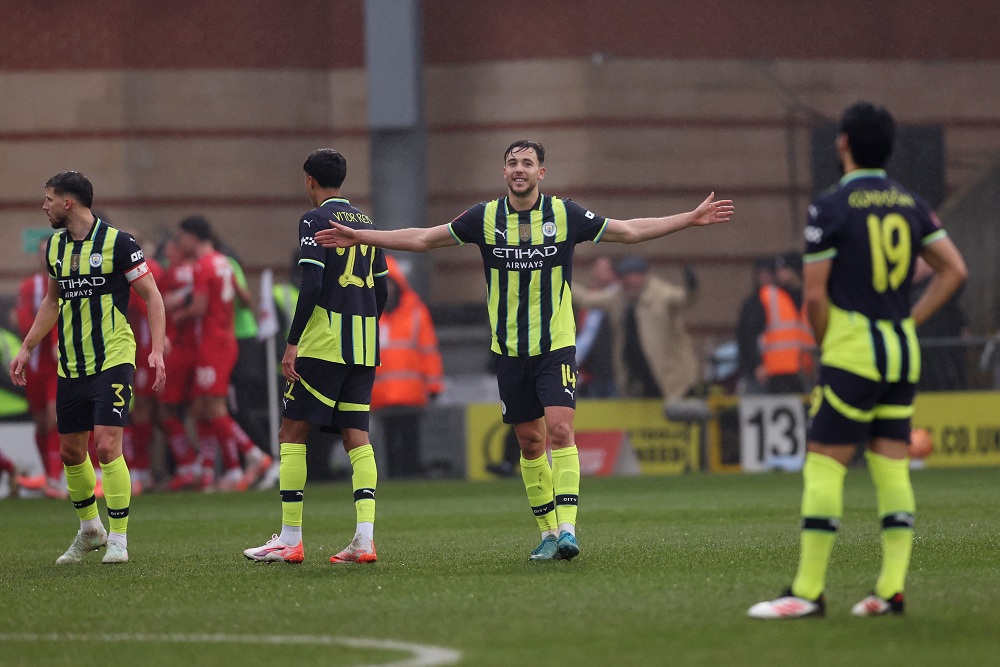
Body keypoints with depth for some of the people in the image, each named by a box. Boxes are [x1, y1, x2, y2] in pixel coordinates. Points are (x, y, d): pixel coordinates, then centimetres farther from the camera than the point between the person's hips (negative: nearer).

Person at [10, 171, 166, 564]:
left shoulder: (116, 243, -10)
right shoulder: (56, 245, 9)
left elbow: (152, 296, -7)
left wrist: (157, 350, -17)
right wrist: (26, 348, 19)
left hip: (112, 361, -7)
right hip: (70, 366, 7)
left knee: (106, 445, -15)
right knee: (70, 451, 10)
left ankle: (118, 539, -6)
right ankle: (90, 528, 31)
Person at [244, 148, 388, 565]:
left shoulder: (316, 220, -5)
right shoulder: (365, 222, 16)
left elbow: (312, 283, -15)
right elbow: (381, 289, 18)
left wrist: (292, 342, -15)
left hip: (324, 343, -7)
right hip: (364, 349, 7)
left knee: (292, 432, 0)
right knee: (356, 436, 5)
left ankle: (290, 540, -3)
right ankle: (364, 539, -8)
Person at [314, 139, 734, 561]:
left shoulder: (565, 214, -3)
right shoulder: (486, 218, 1)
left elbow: (630, 231, 3)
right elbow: (423, 239, 7)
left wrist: (691, 219, -2)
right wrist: (359, 237, 3)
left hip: (556, 346, -2)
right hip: (509, 350, 2)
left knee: (560, 431, -17)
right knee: (530, 442, 6)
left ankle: (567, 528, -20)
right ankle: (548, 532, 17)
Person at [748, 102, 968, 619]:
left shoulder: (831, 207, -9)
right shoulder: (909, 204, 9)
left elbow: (815, 295, -9)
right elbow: (954, 270, 9)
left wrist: (825, 345, 6)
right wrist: (910, 321, 12)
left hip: (852, 349, -7)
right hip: (903, 352, 7)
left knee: (824, 465, -5)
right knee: (891, 467, 7)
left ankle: (808, 591, -7)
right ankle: (891, 589, 3)